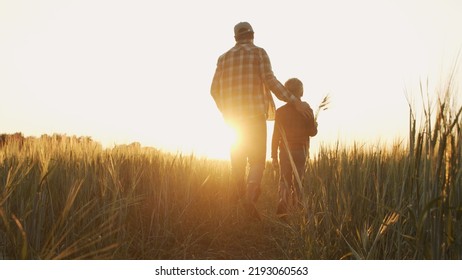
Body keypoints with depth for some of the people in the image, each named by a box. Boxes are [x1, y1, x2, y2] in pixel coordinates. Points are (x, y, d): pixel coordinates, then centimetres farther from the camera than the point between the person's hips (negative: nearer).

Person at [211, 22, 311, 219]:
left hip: (234, 117, 4)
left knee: (238, 162, 12)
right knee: (257, 161, -2)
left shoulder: (224, 58, 14)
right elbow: (270, 80, -11)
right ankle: (250, 196, -24)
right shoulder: (259, 52, 3)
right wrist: (293, 100, -7)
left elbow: (215, 90, 9)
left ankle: (238, 199, 13)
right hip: (254, 115, -4)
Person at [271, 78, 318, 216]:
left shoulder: (280, 111, -1)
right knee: (298, 179, 12)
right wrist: (315, 125, 21)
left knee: (284, 179, 4)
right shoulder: (306, 110, -2)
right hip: (301, 150, 0)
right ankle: (296, 204, 12)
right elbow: (312, 132, -2)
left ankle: (283, 204, -14)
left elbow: (276, 135, -2)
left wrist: (274, 156, 4)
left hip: (285, 151, 0)